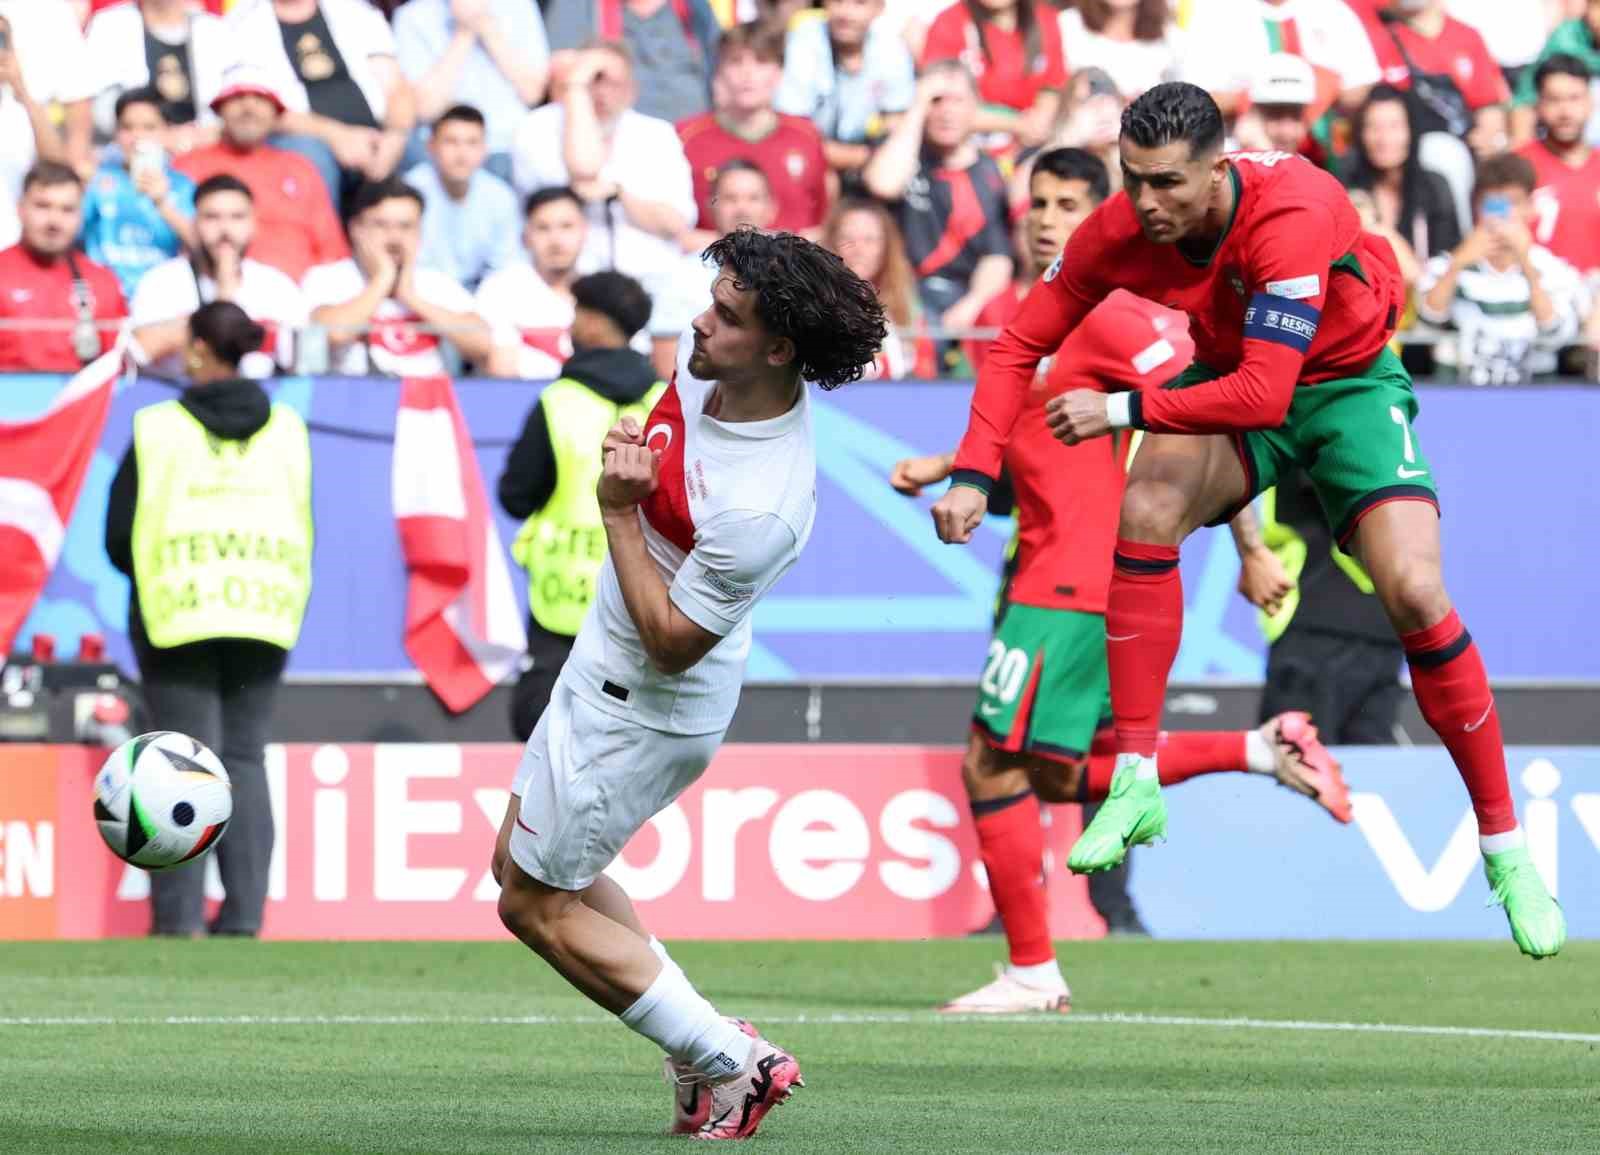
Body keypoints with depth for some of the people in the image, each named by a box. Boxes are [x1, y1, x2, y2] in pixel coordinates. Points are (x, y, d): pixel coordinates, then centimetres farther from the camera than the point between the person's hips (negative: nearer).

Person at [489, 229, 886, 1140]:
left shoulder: (761, 509, -36)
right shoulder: (711, 364, -11)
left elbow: (671, 645, -28)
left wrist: (619, 513, -31)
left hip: (647, 710, -10)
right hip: (606, 662, 10)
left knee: (534, 903, 3)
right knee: (523, 858, 21)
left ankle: (731, 1064, 11)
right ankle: (705, 1044, 25)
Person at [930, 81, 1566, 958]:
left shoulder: (1292, 219, -37)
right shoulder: (1118, 231, -20)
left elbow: (1262, 395, -41)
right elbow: (1022, 344, -10)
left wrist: (1122, 411, -38)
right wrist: (973, 474, -21)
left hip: (1346, 383, -4)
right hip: (1230, 375, 4)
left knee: (1414, 593, -20)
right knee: (1146, 510, -26)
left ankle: (1506, 849, -5)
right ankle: (1136, 787, -16)